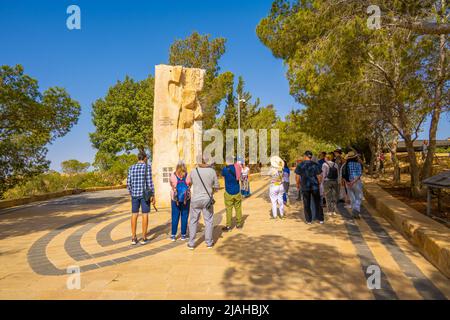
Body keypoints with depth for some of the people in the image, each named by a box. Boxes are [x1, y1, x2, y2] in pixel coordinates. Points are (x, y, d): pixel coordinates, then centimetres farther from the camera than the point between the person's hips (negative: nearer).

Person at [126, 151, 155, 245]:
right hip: (145, 193, -4)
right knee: (145, 215, 3)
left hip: (135, 193, 4)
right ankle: (144, 238, 6)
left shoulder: (131, 168, 6)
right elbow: (149, 182, -13)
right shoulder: (147, 166, -8)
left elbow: (128, 183, 5)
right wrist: (153, 196, -8)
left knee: (134, 215, 9)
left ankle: (133, 238, 10)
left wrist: (131, 194, 18)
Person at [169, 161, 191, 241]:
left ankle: (173, 235, 11)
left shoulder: (172, 175, -7)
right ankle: (183, 235, 12)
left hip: (175, 199, 1)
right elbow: (190, 185, 5)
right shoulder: (187, 176, -8)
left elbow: (171, 185, 9)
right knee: (184, 217, 7)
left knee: (175, 217, 8)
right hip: (186, 199, 0)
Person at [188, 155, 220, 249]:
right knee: (208, 221, 12)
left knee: (193, 221, 12)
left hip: (195, 199, 1)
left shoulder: (194, 171, -5)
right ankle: (209, 242, 20)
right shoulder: (212, 171, -7)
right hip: (207, 199, 0)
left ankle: (191, 243, 16)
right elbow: (216, 187, 0)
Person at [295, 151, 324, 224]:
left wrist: (298, 184, 13)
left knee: (306, 204, 8)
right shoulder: (315, 164, -2)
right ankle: (320, 219, 15)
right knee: (317, 203, 11)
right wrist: (319, 184, 12)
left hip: (305, 187, -1)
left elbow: (297, 176, -2)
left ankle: (309, 220, 11)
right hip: (315, 186, 1)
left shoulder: (300, 165, -3)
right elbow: (319, 176, -3)